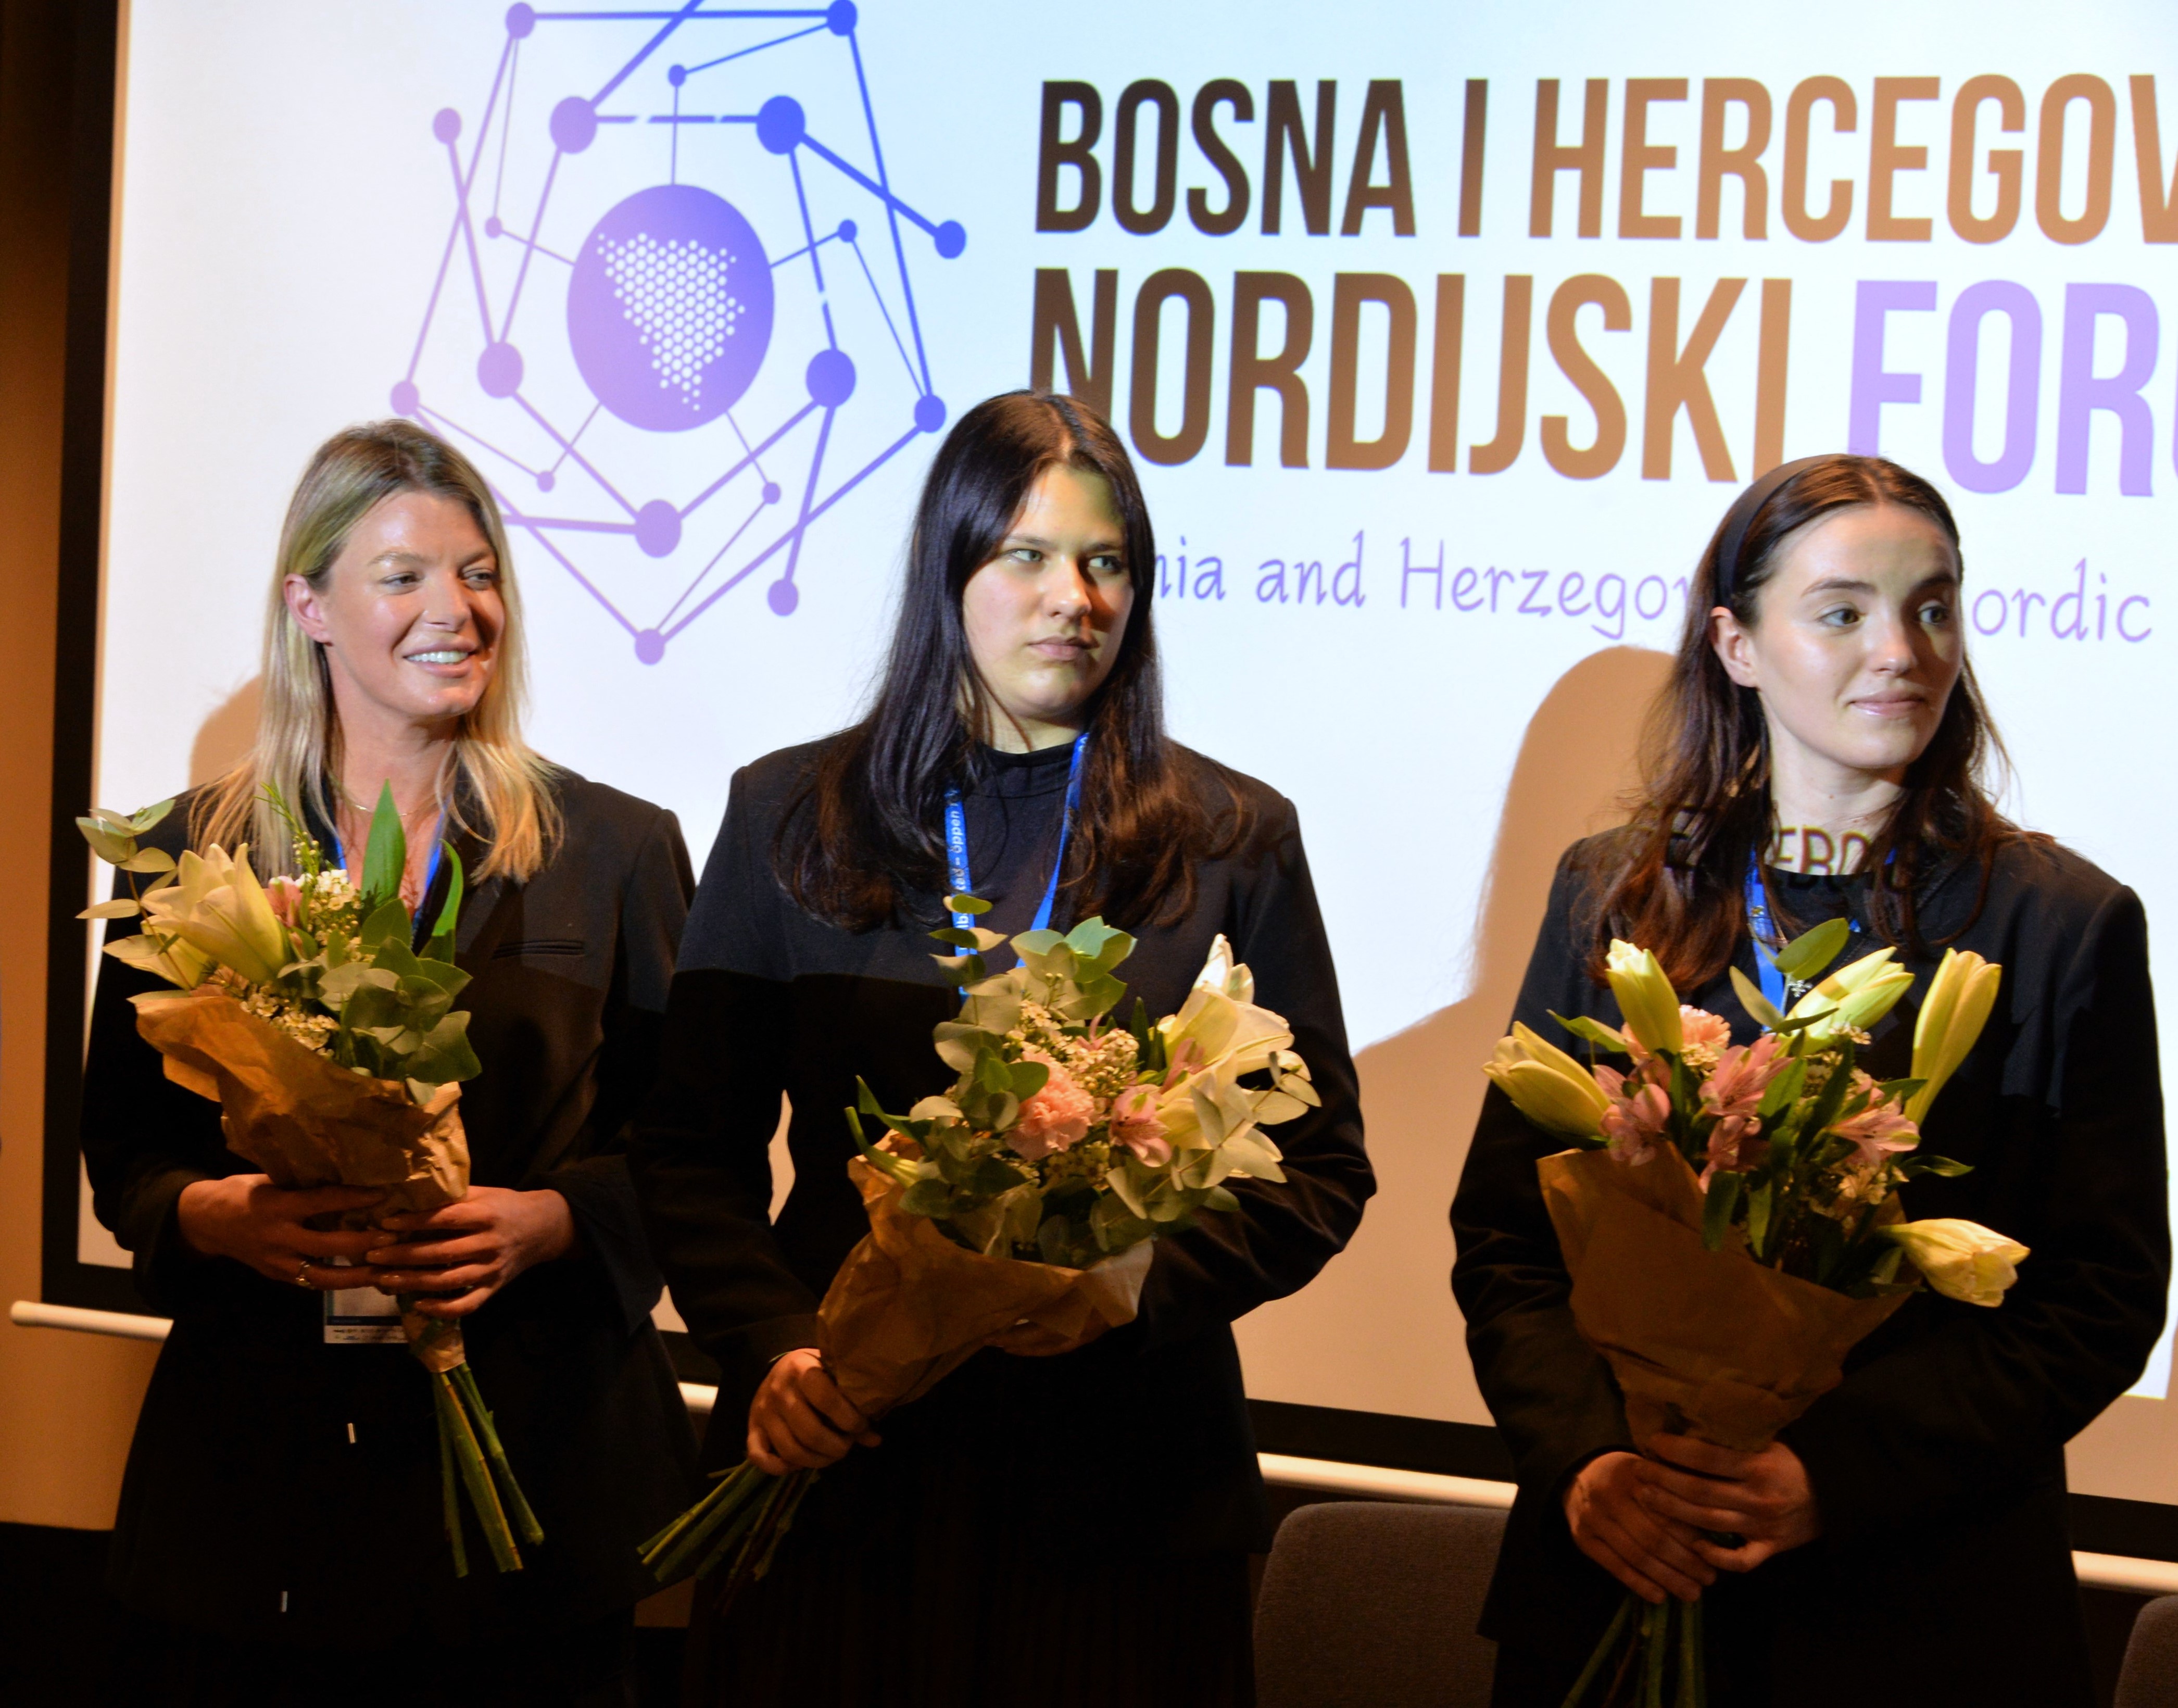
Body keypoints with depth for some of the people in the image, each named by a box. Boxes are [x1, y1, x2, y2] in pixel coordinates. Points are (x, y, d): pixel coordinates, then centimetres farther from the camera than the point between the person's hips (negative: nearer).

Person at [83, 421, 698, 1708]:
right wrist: (209, 1213, -11)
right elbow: (121, 1140, 10)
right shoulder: (195, 852, 8)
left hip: (529, 1461, -1)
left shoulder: (616, 851, 5)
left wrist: (552, 1221, -15)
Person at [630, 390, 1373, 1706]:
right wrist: (771, 1346, -10)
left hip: (1122, 1490, 0)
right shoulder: (793, 813, 7)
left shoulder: (1233, 839, 5)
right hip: (839, 1466, 1)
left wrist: (1133, 1282, -13)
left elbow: (1320, 1166, 4)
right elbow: (691, 1144, 6)